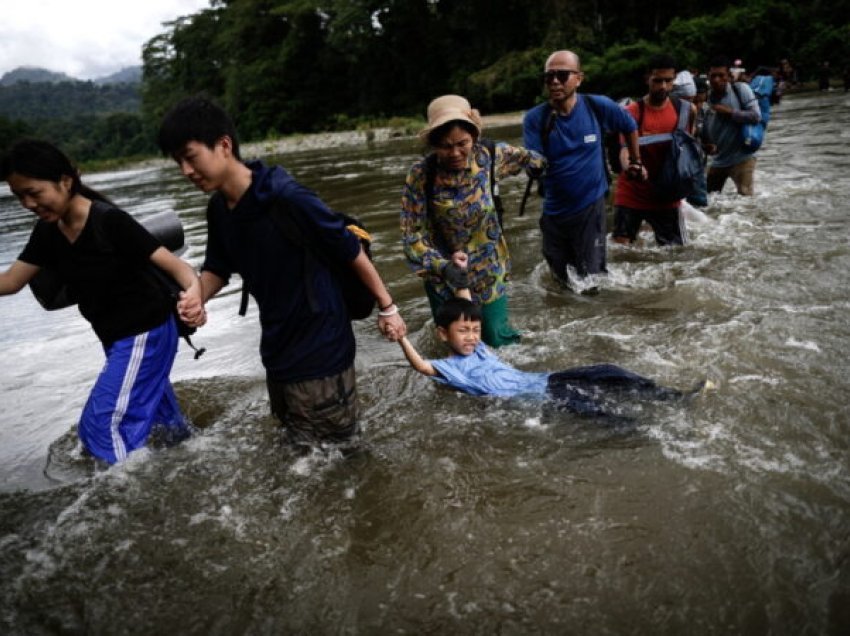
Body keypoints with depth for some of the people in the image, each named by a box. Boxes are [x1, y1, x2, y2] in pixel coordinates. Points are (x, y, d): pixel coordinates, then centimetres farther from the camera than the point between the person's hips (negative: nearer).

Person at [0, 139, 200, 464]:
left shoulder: (110, 221, -24)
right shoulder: (48, 231, -2)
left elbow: (172, 263, -29)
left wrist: (193, 289, -50)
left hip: (146, 332, -8)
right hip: (117, 337, 8)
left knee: (102, 423, -8)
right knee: (152, 405, 24)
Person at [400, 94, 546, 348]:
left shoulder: (487, 156, -13)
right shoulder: (420, 175, -21)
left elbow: (521, 157, 9)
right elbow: (412, 234, -19)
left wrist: (541, 164, 27)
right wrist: (441, 266, -34)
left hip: (489, 273, 2)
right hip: (446, 279, -2)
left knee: (497, 340, 10)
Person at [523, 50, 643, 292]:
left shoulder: (598, 106, -10)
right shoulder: (535, 118, -11)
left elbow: (630, 126, 9)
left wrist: (635, 161, 19)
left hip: (591, 206, -1)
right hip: (554, 210, 1)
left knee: (588, 284, 0)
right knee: (560, 280, 18)